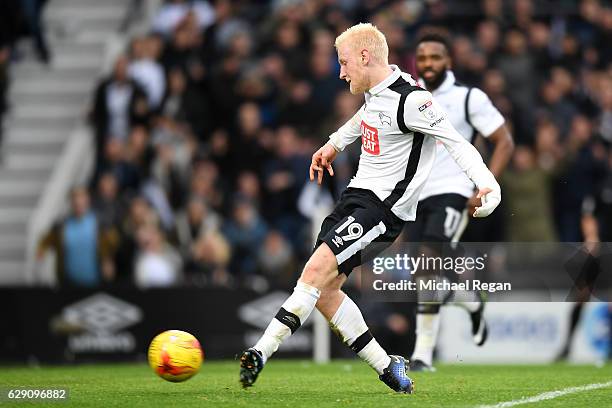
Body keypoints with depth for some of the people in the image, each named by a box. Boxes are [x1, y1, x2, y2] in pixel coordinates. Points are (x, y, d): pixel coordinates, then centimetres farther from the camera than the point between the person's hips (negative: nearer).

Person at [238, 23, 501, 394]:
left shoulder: (410, 100, -17)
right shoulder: (376, 92, 10)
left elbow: (456, 142, -18)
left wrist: (487, 182, -31)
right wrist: (334, 144, 46)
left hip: (384, 207, -10)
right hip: (358, 195, 10)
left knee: (317, 269, -23)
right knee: (324, 290, 3)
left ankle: (262, 352, -25)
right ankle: (387, 368, 11)